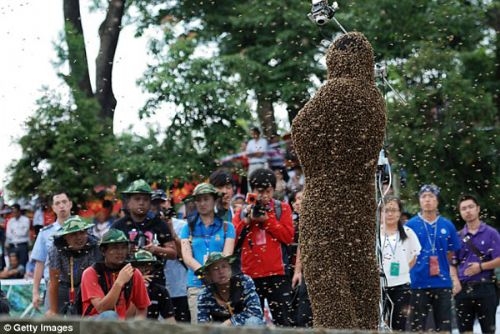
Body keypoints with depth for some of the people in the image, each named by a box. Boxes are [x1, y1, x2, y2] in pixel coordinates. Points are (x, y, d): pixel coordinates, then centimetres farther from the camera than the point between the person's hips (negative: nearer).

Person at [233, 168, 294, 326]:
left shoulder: (282, 208, 6)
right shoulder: (243, 212, 12)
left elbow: (288, 236, -6)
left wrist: (267, 220, -10)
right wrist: (247, 220, -6)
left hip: (277, 274, -3)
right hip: (250, 275, 3)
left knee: (281, 319, -5)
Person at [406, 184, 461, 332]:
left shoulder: (447, 226, 5)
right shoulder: (410, 225, 0)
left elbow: (451, 256, 11)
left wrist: (455, 279, 1)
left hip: (443, 283, 2)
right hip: (418, 283, -2)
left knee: (444, 325, 6)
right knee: (417, 325, 4)